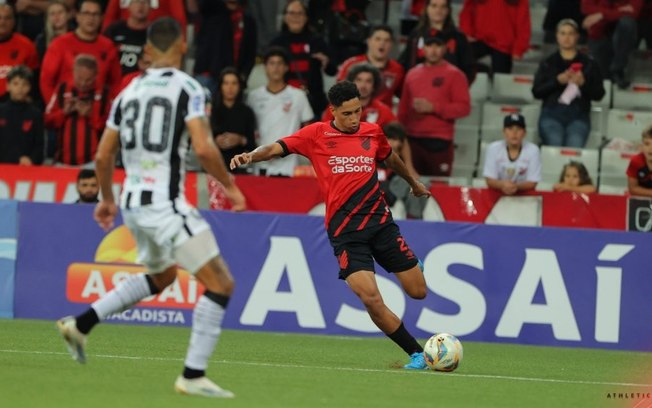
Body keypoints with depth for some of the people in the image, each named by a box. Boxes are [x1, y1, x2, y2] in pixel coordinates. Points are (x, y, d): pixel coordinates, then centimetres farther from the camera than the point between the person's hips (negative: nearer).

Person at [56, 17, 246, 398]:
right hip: (167, 204, -8)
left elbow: (103, 157, 15)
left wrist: (107, 199, 31)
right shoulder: (188, 87, -8)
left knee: (162, 275, 31)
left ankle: (82, 323, 24)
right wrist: (231, 186, -4)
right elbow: (204, 148, -18)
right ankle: (194, 374, -7)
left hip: (133, 203, 8)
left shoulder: (129, 91, 11)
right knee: (221, 284, -2)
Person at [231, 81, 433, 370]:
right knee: (371, 298, -18)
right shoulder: (317, 134, -1)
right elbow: (277, 148, -8)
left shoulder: (373, 132, 9)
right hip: (345, 230, -3)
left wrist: (414, 183, 46)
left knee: (418, 291, 6)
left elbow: (391, 159, 29)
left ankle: (412, 266, 44)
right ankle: (416, 354, -4)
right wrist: (251, 156, -30)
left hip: (380, 221, 3)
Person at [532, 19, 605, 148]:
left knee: (574, 149, -29)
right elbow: (536, 92, 6)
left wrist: (583, 83, -9)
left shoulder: (589, 63, 16)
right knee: (555, 146, -29)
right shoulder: (548, 63, 17)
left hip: (578, 115, 0)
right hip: (552, 114, 0)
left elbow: (599, 94, 10)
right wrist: (558, 81, -8)